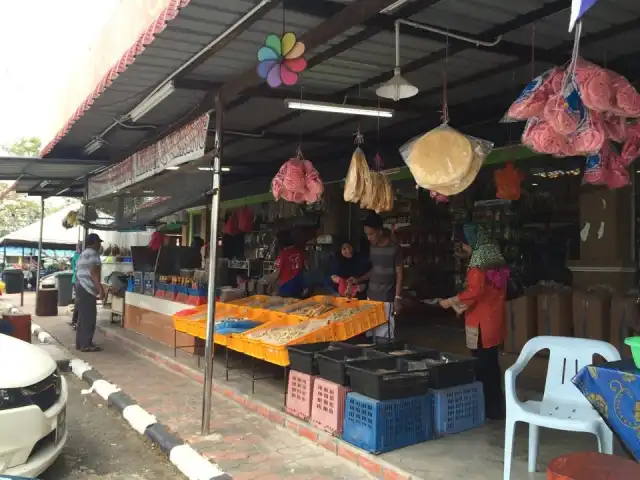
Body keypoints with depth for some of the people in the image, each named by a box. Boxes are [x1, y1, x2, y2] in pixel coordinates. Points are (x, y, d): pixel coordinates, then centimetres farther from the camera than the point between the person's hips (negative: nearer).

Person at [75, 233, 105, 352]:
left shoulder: (82, 255, 21)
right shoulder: (93, 254, -9)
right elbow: (94, 273, -19)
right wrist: (100, 289, -22)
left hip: (80, 288, 10)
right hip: (87, 290, -10)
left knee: (82, 317, 13)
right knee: (89, 318, -8)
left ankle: (80, 343, 16)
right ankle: (86, 344, -7)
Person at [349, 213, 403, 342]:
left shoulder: (394, 249, -11)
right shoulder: (372, 248, 9)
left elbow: (399, 275, -9)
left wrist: (398, 298, -13)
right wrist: (359, 280, 9)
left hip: (386, 298, -6)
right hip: (371, 296, 7)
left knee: (384, 333, -5)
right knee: (371, 330, 8)